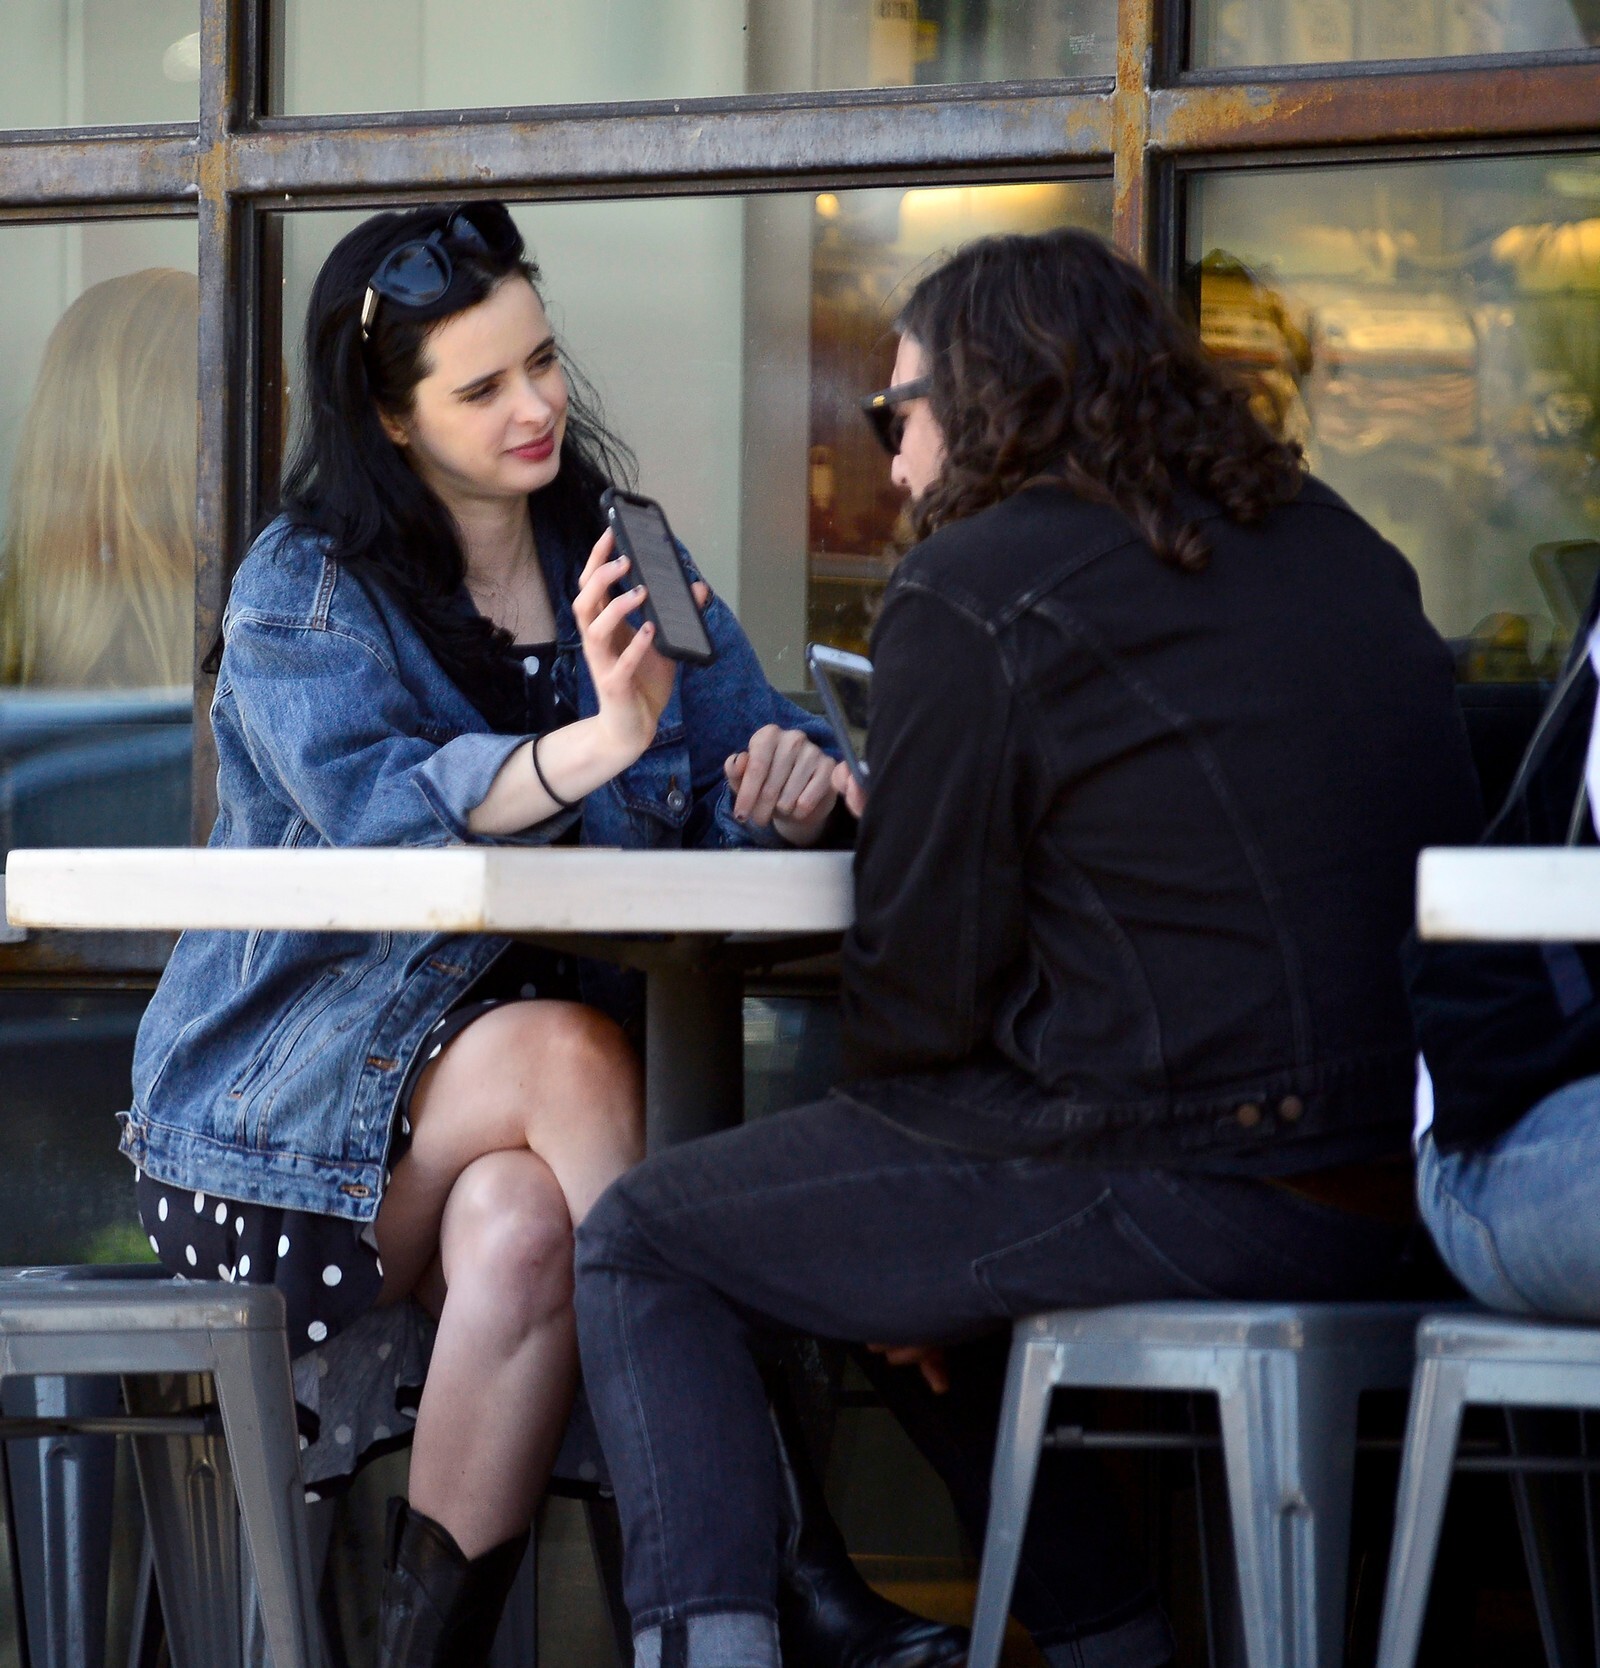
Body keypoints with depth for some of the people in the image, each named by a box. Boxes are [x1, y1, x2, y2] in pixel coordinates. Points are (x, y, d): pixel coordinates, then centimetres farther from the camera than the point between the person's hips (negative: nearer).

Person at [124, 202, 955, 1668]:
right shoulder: (302, 592, -4)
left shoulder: (615, 559, 11)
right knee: (568, 1057, -32)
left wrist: (788, 776, -24)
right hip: (285, 1095, -3)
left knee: (521, 1230, -33)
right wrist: (596, 743, -40)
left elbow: (758, 751, 3)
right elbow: (377, 812, -23)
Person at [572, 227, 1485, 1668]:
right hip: (1389, 1188, 8)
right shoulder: (1339, 550, 15)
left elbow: (927, 965, -7)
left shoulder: (975, 592, -7)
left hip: (1185, 1193, -8)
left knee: (640, 1250, 6)